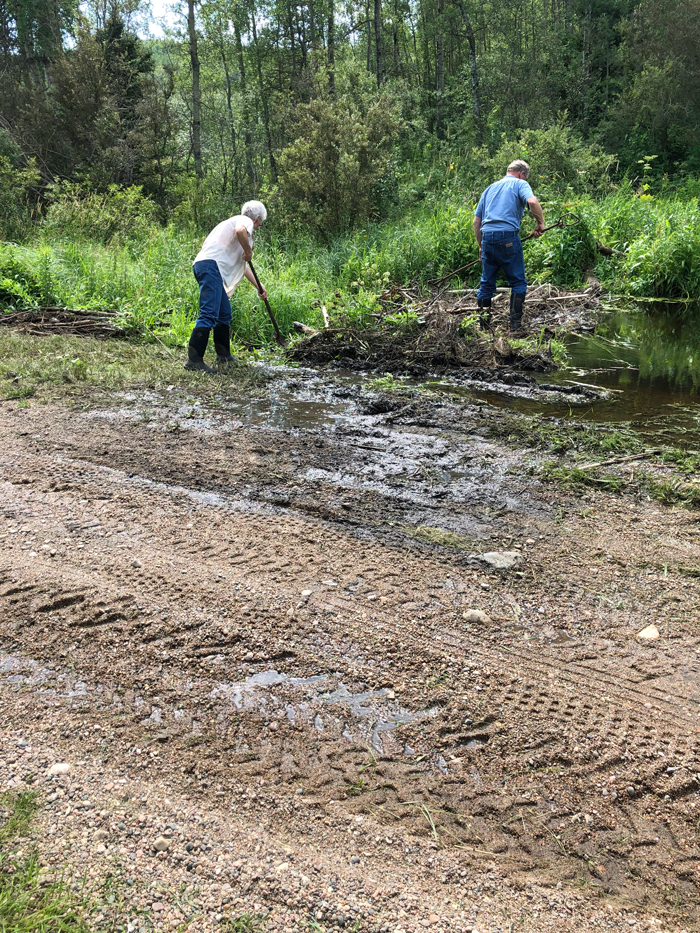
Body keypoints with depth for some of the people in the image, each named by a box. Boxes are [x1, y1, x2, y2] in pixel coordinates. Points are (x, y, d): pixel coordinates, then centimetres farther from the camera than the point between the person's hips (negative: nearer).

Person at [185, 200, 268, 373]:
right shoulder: (245, 221, 6)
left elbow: (243, 266, 42)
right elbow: (240, 231, -24)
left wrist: (258, 286, 46)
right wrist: (249, 251, -7)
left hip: (204, 264, 10)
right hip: (211, 265, -10)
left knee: (224, 313, 20)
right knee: (208, 315, -17)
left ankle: (224, 355, 30)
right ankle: (194, 360, -23)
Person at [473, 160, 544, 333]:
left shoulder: (490, 188, 25)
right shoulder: (520, 184, 8)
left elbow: (476, 221, 20)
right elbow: (533, 202, -14)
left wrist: (481, 246, 25)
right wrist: (540, 223, -2)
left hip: (487, 236, 5)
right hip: (508, 236, -5)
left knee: (487, 282, 14)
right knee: (518, 282, 5)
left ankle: (482, 318, 10)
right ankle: (516, 322, 0)